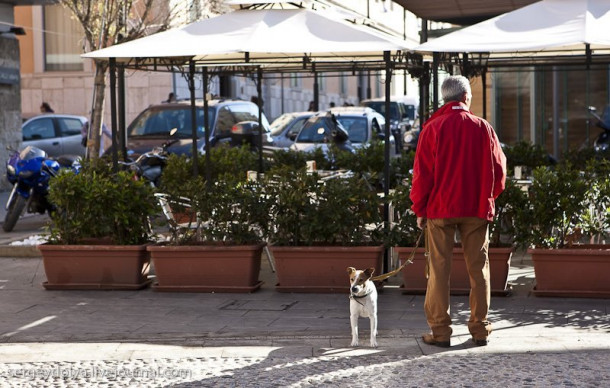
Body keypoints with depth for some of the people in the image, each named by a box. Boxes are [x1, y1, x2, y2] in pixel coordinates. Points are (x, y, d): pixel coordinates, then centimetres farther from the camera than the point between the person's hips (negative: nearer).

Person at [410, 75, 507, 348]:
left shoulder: (433, 129, -4)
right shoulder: (483, 128, 0)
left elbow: (422, 174, -4)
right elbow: (498, 170, 4)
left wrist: (420, 210, 5)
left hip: (440, 209, -1)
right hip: (477, 209, 1)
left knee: (439, 269, 2)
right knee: (478, 267, 8)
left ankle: (440, 331, 2)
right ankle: (480, 329, 10)